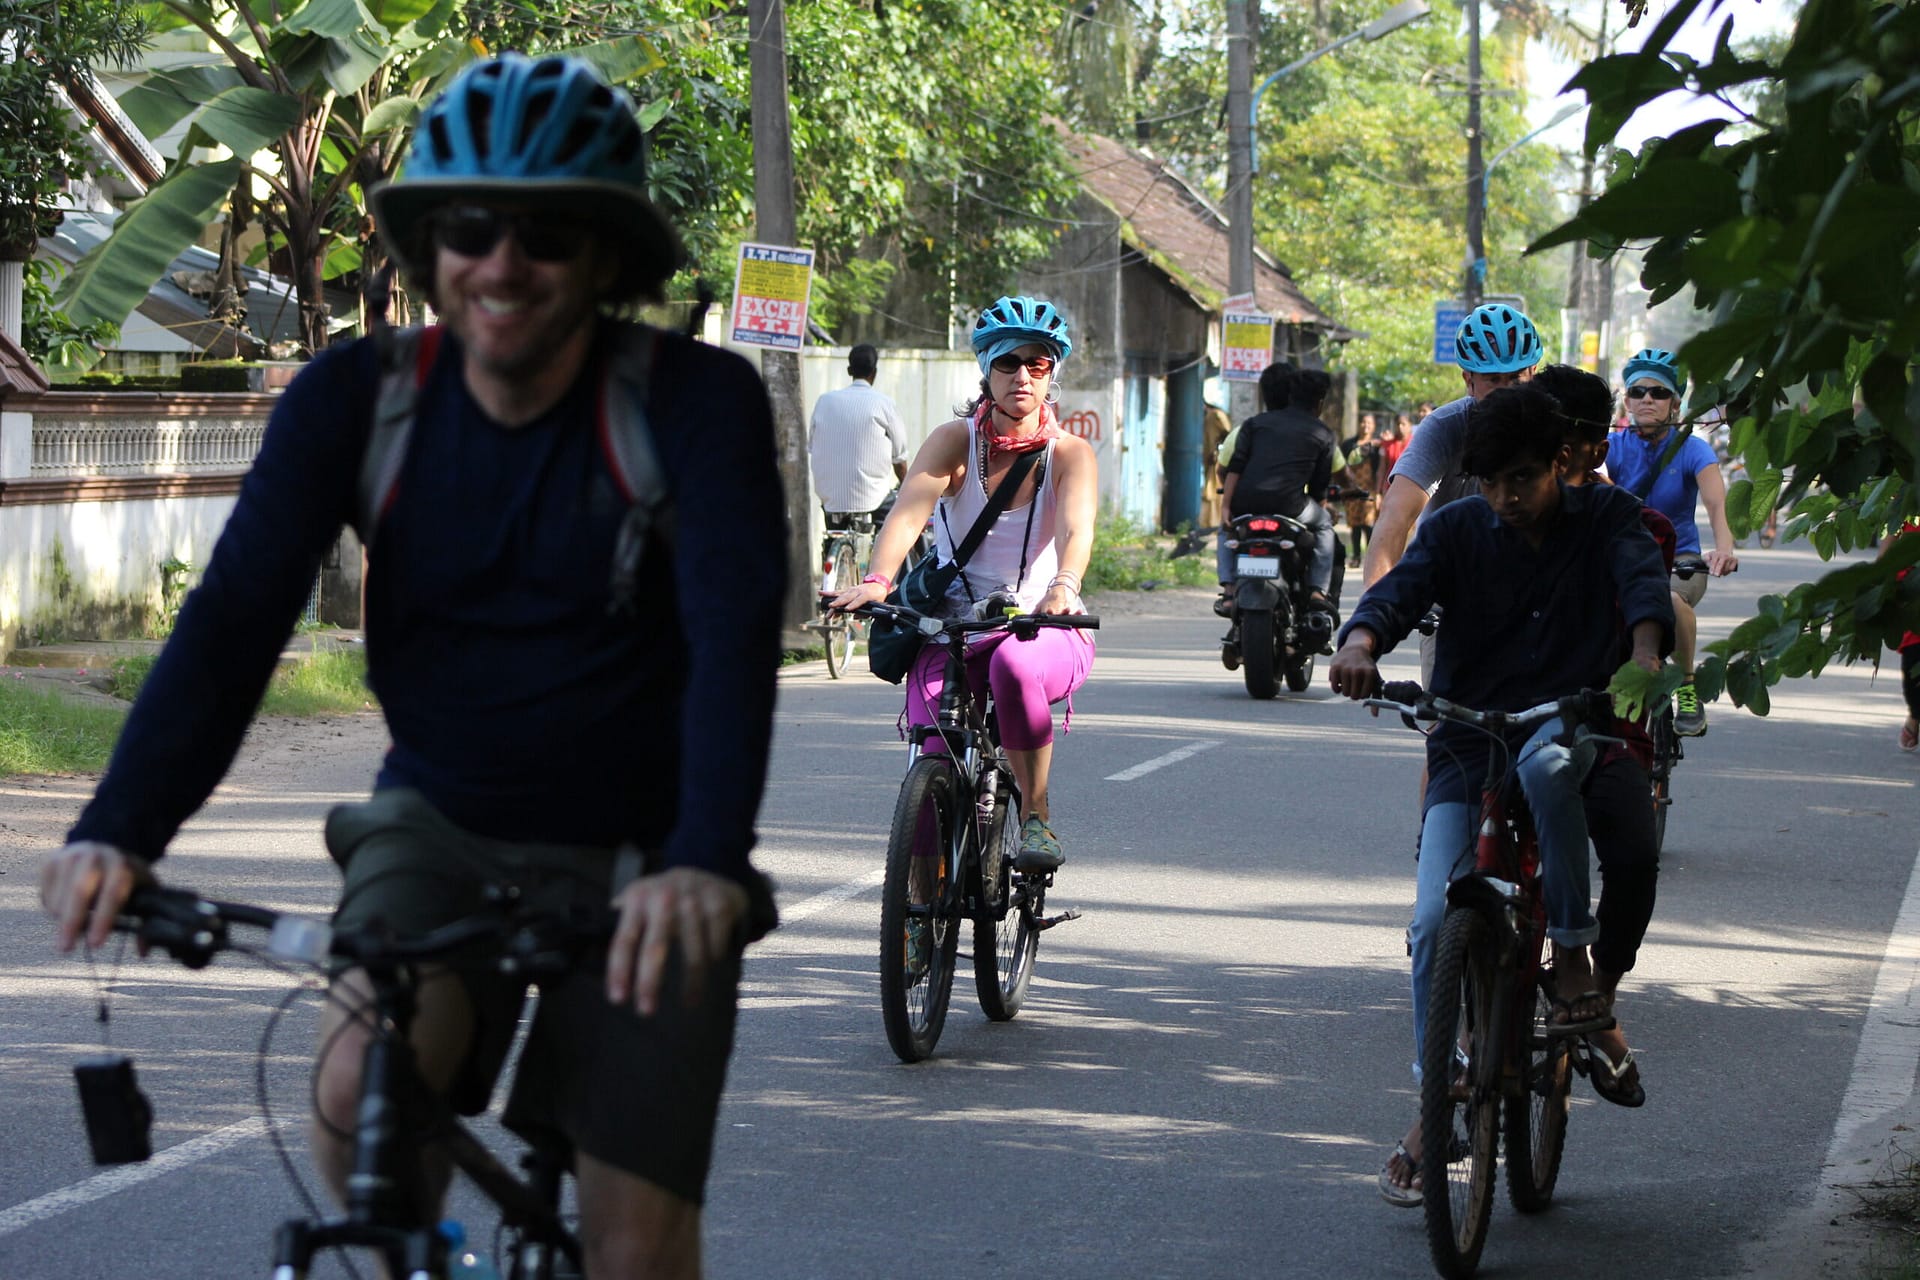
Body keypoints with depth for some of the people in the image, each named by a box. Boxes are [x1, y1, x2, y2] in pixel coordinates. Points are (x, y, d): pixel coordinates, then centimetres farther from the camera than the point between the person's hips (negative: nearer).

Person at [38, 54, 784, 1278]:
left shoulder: (696, 401, -16)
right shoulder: (358, 398, -7)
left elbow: (737, 631, -29)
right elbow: (235, 616, -16)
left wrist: (707, 862, -46)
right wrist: (120, 831, -33)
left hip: (636, 856, -2)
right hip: (440, 829, 2)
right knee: (360, 1089, -26)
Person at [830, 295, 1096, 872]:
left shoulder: (1069, 453, -2)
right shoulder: (956, 440, -2)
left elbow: (1075, 527, -22)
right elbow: (908, 511, -19)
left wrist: (1065, 587, -45)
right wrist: (878, 580, -39)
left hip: (1045, 630, -1)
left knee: (1014, 665, -38)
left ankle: (1036, 818, -20)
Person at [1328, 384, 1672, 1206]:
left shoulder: (1604, 517, 0)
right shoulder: (1457, 530, 1)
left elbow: (1642, 577, -18)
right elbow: (1403, 586, -15)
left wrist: (1645, 653, -41)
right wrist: (1361, 642, -39)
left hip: (1570, 719, -2)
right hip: (1467, 742, 2)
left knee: (1543, 764, -40)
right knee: (1435, 918, -12)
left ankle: (1573, 953, -26)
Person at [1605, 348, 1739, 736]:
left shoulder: (1692, 450, -7)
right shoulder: (1613, 447, -3)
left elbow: (1717, 503, -24)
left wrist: (1724, 548, -45)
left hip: (1679, 561, -1)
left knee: (1671, 599, -37)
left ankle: (1688, 689, -12)